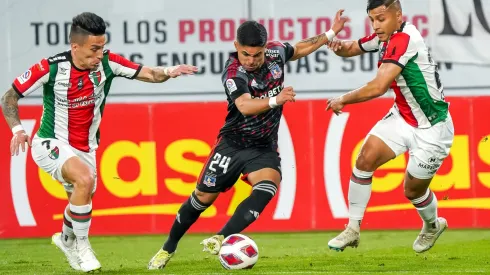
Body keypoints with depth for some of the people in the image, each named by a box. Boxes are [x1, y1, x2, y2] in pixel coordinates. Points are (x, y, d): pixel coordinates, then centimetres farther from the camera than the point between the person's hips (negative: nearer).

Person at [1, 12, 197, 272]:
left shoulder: (107, 63, -13)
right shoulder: (51, 68, -21)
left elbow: (148, 74, -14)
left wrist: (168, 72, -35)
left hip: (85, 149, 5)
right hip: (51, 144, -5)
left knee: (81, 202, 15)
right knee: (85, 179, -31)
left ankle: (66, 240, 51)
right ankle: (81, 244, -12)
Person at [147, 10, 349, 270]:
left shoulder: (275, 51, -7)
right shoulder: (233, 73, -25)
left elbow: (300, 49, 17)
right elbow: (245, 107, -42)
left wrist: (331, 34, 15)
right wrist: (275, 100, -57)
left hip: (265, 148, 3)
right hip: (234, 143, -3)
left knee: (267, 188, -26)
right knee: (203, 197, 4)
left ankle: (221, 239, -31)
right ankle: (167, 249, 23)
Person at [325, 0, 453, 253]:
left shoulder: (404, 39, -29)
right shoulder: (386, 36, -3)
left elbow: (378, 87, -34)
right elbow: (353, 48, 13)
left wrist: (343, 100, -18)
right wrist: (339, 46, -13)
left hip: (431, 129, -7)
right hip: (402, 117, 7)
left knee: (413, 190, 6)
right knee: (365, 159, -11)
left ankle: (432, 226, 38)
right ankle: (353, 229, -1)